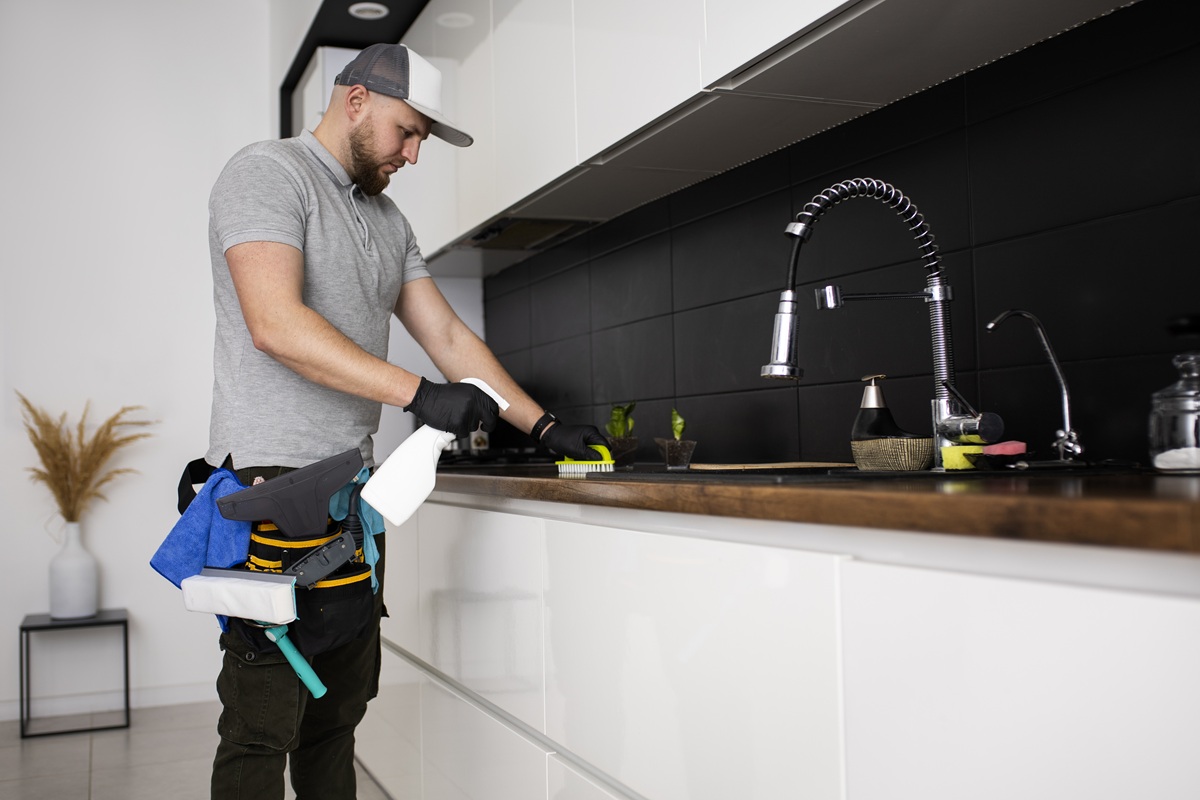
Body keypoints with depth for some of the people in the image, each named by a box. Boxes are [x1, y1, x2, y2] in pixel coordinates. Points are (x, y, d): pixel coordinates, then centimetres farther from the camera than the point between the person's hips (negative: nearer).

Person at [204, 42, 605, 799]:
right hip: (272, 480, -8)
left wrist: (544, 425, 11)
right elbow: (275, 322, -20)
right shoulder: (267, 173, -5)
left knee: (340, 705, 11)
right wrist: (419, 393, -22)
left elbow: (448, 334, 18)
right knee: (265, 720, -6)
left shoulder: (387, 219, 20)